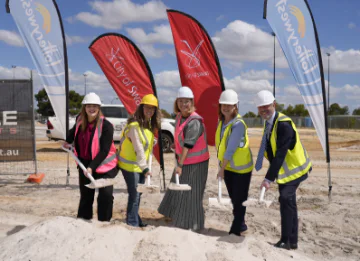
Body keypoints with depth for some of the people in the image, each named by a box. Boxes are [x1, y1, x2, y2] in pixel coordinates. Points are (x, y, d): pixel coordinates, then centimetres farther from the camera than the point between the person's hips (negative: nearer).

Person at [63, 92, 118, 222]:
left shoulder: (106, 125, -18)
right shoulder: (80, 121, -1)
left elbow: (104, 151, -20)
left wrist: (92, 167, -24)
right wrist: (68, 141, 25)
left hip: (103, 165, -5)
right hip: (84, 164, 5)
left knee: (106, 195, -13)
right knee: (85, 196, 15)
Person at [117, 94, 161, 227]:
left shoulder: (149, 125, 6)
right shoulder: (134, 125, -22)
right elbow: (138, 147, -29)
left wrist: (146, 165, 12)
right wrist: (144, 167, -35)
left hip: (140, 165, 9)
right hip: (129, 165, -9)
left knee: (138, 194, 18)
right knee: (134, 195, -6)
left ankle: (136, 220, 33)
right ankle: (132, 223, 5)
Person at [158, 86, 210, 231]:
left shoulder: (194, 121, -23)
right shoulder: (179, 117, 4)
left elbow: (188, 145, -28)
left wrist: (180, 165, -30)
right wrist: (179, 162, 14)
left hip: (195, 163, -9)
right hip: (183, 160, 9)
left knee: (190, 195, -2)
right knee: (178, 191, 19)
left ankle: (192, 225, 11)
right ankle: (177, 218, 35)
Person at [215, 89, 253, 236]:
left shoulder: (238, 124, -23)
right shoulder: (221, 122, 2)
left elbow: (231, 149, -25)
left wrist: (222, 168, -20)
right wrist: (221, 165, 6)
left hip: (241, 168, -8)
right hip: (227, 166, 8)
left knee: (239, 199, 2)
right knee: (233, 198, 17)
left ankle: (236, 229, 14)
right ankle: (241, 225, 34)